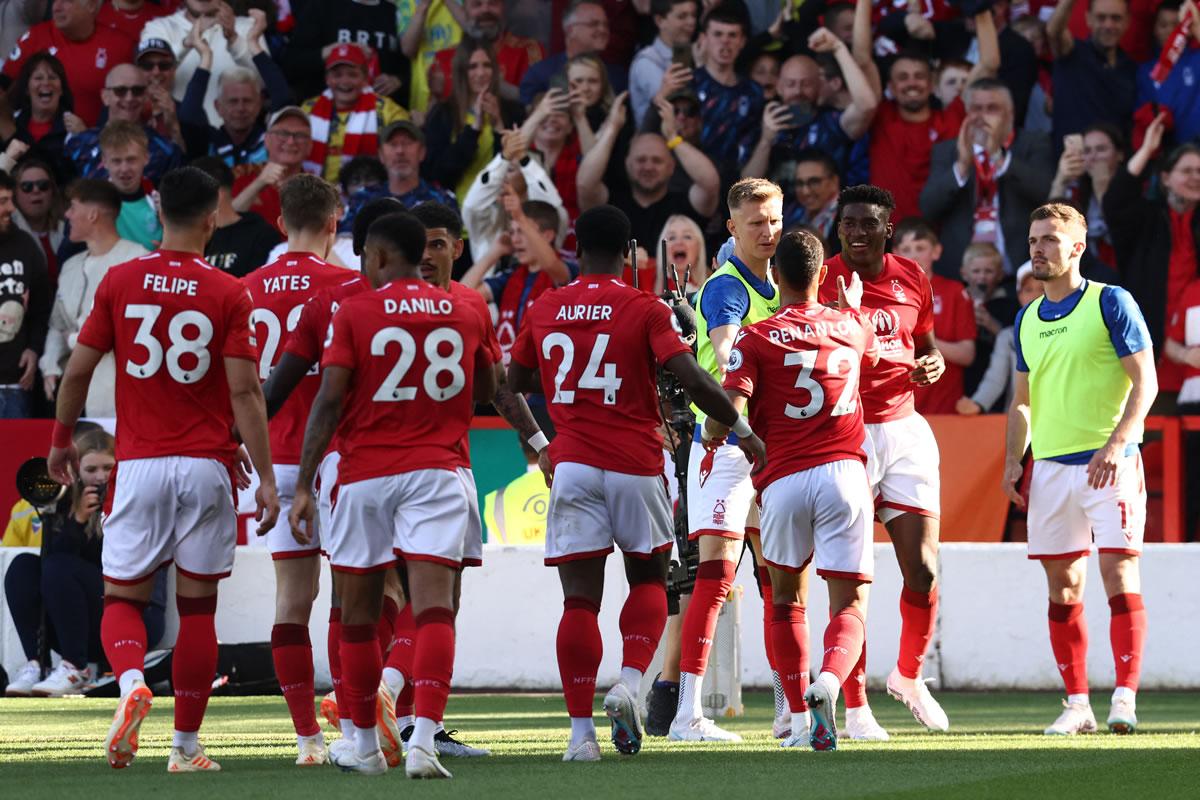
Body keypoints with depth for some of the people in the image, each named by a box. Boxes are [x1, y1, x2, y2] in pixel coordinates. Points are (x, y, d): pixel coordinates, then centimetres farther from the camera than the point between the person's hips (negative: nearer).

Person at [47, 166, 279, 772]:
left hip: (140, 465, 0)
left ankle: (131, 682, -23)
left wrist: (61, 441, 19)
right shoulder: (228, 295, -4)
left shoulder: (120, 282, 0)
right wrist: (265, 477, -6)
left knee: (121, 598, 8)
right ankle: (186, 746, 10)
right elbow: (244, 390, -9)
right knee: (197, 607, 8)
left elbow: (78, 369, 4)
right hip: (207, 465, 0)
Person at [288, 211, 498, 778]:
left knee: (359, 614, 12)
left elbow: (329, 401, -8)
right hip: (436, 472, 1)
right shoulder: (466, 314, 8)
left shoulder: (354, 313, -3)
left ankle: (365, 745, 22)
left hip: (365, 475, -1)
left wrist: (303, 485, -5)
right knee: (434, 608, -9)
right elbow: (487, 391, 23)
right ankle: (423, 741, -25)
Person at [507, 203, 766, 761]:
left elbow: (513, 385, 19)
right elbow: (693, 380, -12)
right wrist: (742, 430, 0)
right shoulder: (646, 310, -4)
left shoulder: (545, 311, 6)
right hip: (635, 464, -1)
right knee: (649, 579, 18)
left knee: (580, 597, 1)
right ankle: (630, 681, -5)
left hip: (572, 464, 2)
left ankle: (581, 730, -6)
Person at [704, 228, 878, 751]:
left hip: (783, 479, -1)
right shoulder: (851, 328, 11)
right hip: (844, 472, 1)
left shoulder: (755, 339, 0)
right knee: (849, 605, 1)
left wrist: (713, 433, 12)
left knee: (787, 599, 19)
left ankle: (799, 718, 15)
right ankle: (828, 680, -29)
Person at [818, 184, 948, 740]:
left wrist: (933, 364, -1)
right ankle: (855, 707, 3)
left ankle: (909, 675, 24)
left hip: (904, 431, 4)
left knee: (923, 570, -1)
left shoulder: (911, 279, 8)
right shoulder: (821, 281, -5)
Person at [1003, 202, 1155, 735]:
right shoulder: (1027, 320, 14)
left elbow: (1145, 382, -8)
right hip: (1050, 466, 6)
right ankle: (1077, 704, 10)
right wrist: (1013, 462, 9)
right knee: (1062, 587, 5)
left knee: (1118, 573, -11)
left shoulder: (1111, 303, -3)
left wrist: (1115, 443, -19)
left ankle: (1125, 697, -11)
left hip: (1109, 464, -6)